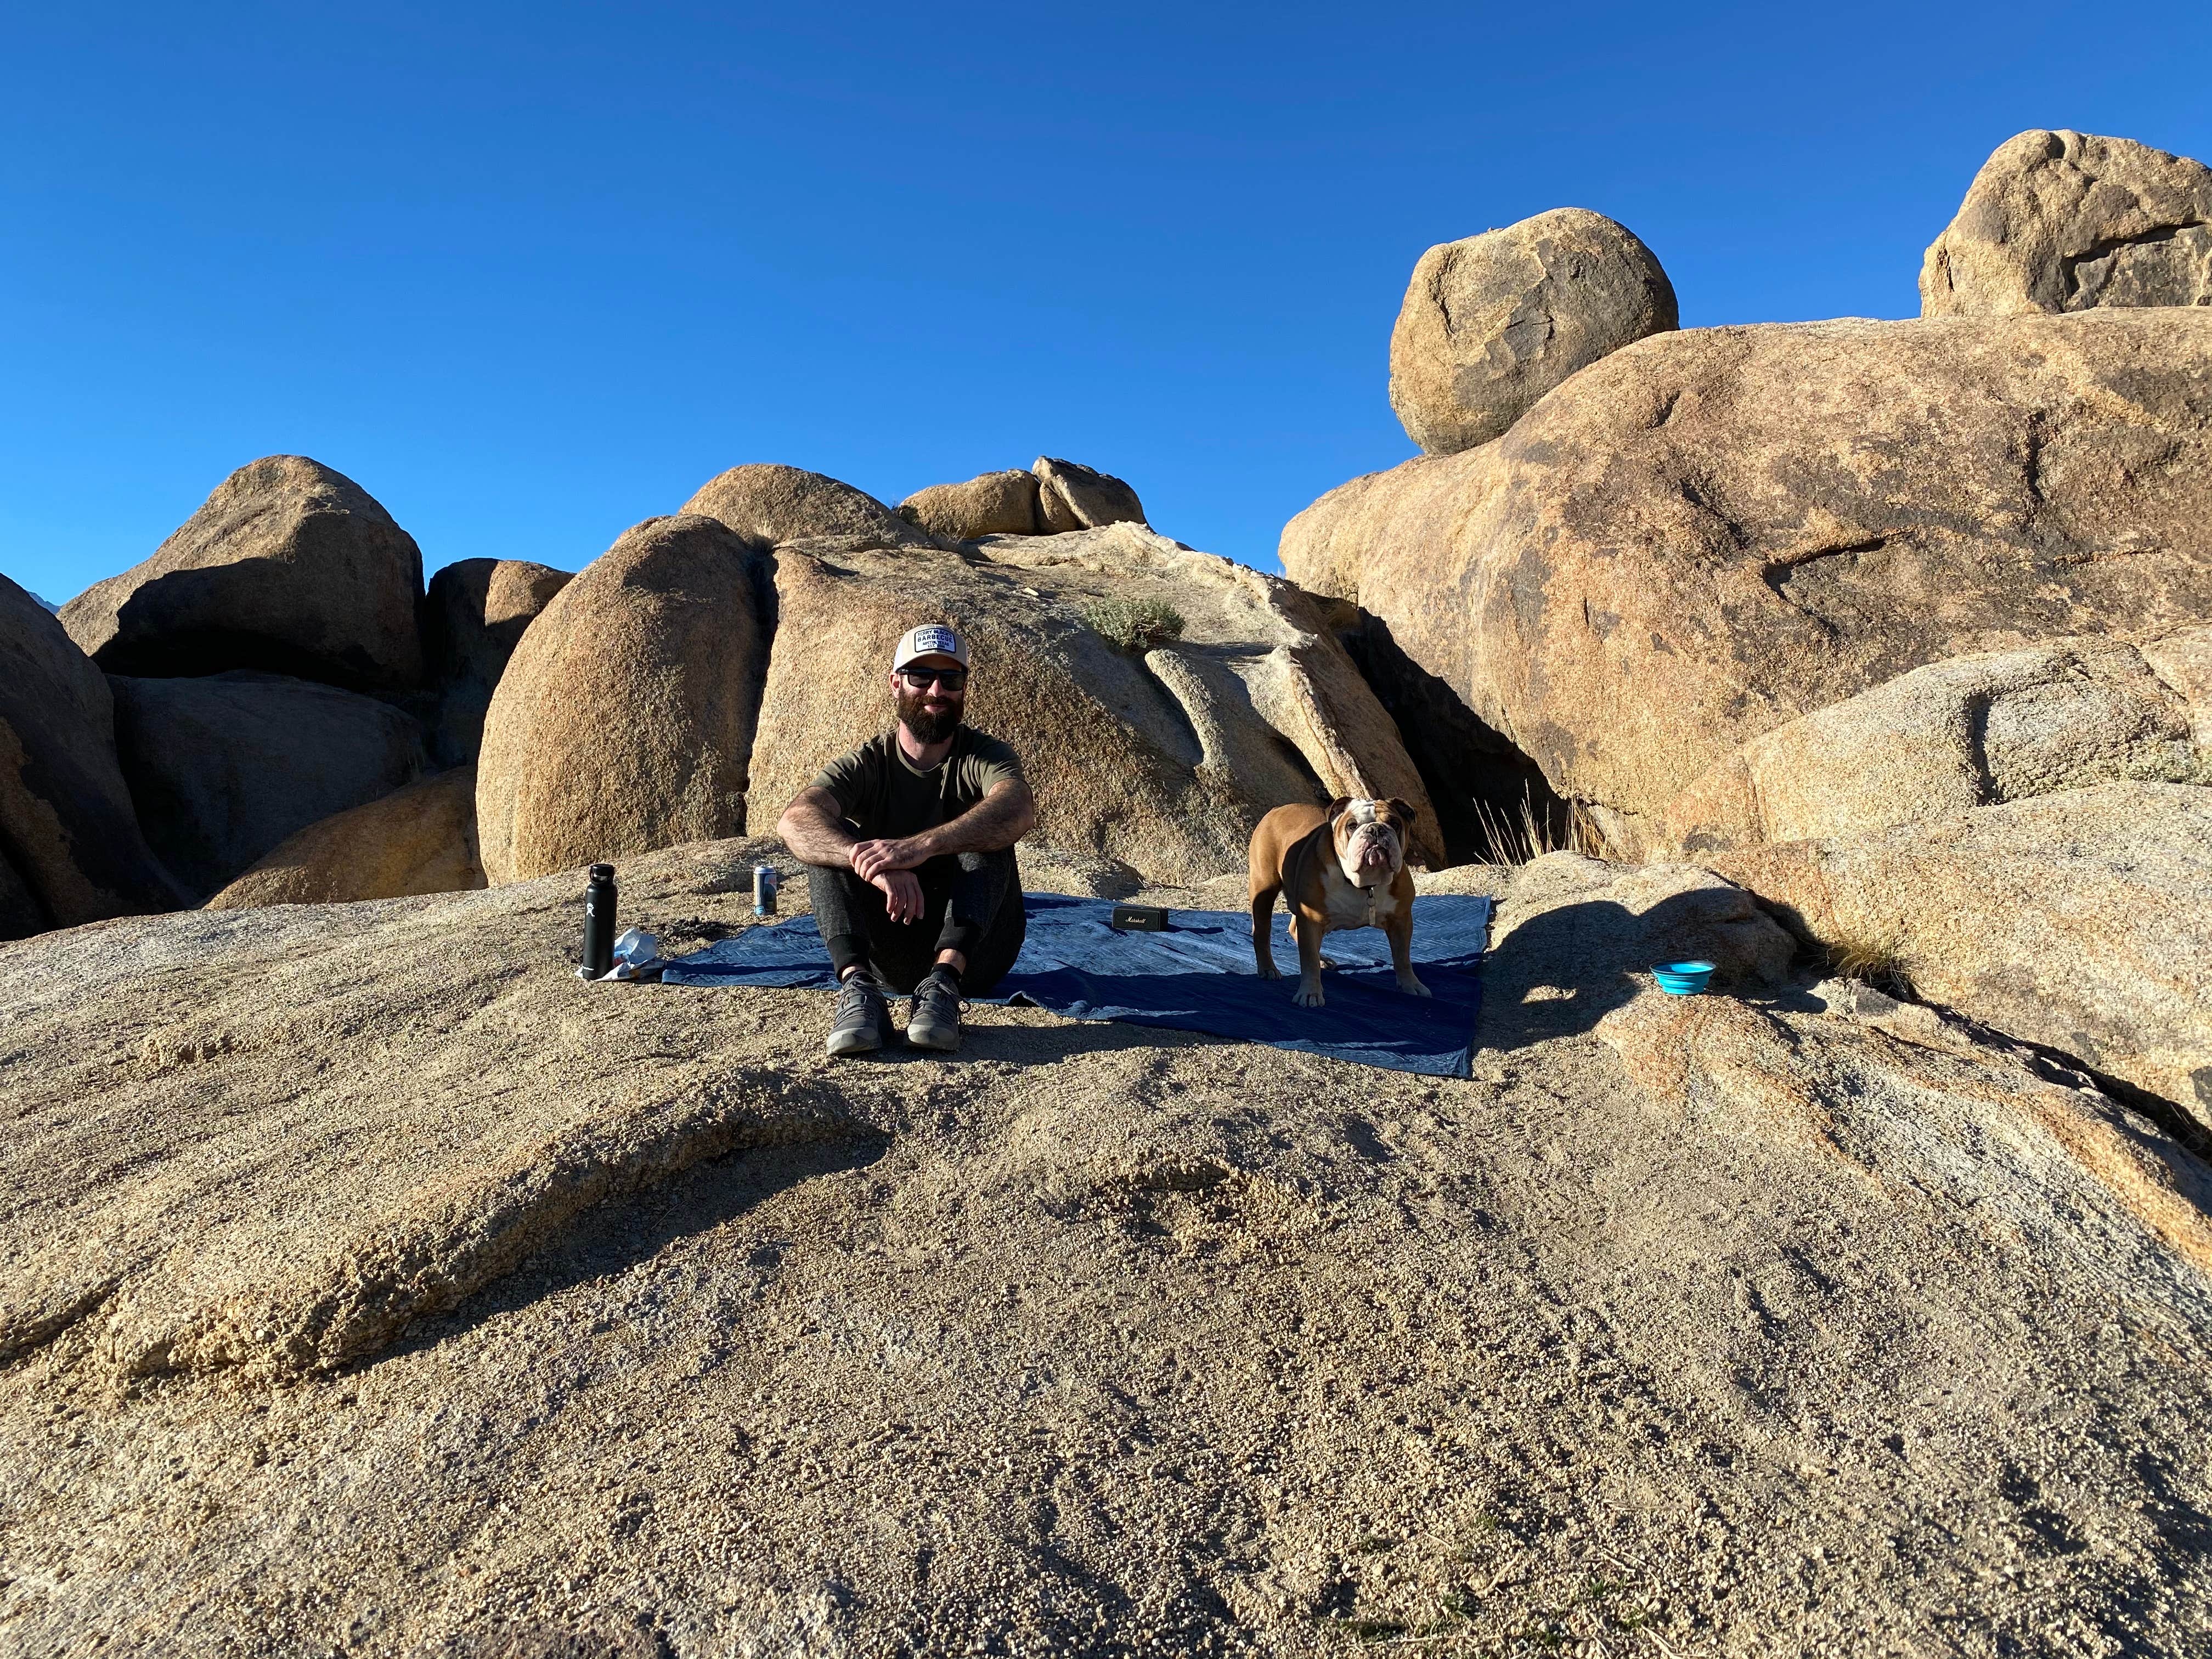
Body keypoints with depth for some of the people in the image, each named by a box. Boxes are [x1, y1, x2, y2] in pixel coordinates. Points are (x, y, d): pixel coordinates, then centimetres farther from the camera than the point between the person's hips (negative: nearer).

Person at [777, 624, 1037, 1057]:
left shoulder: (985, 756, -5)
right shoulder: (866, 765, -1)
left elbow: (1020, 809, -31)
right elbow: (795, 821, -23)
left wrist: (921, 846, -47)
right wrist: (872, 863, -43)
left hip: (974, 948, -1)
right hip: (887, 951, 2)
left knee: (986, 838, -25)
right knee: (830, 844, -18)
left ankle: (943, 982, -41)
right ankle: (858, 985, -37)